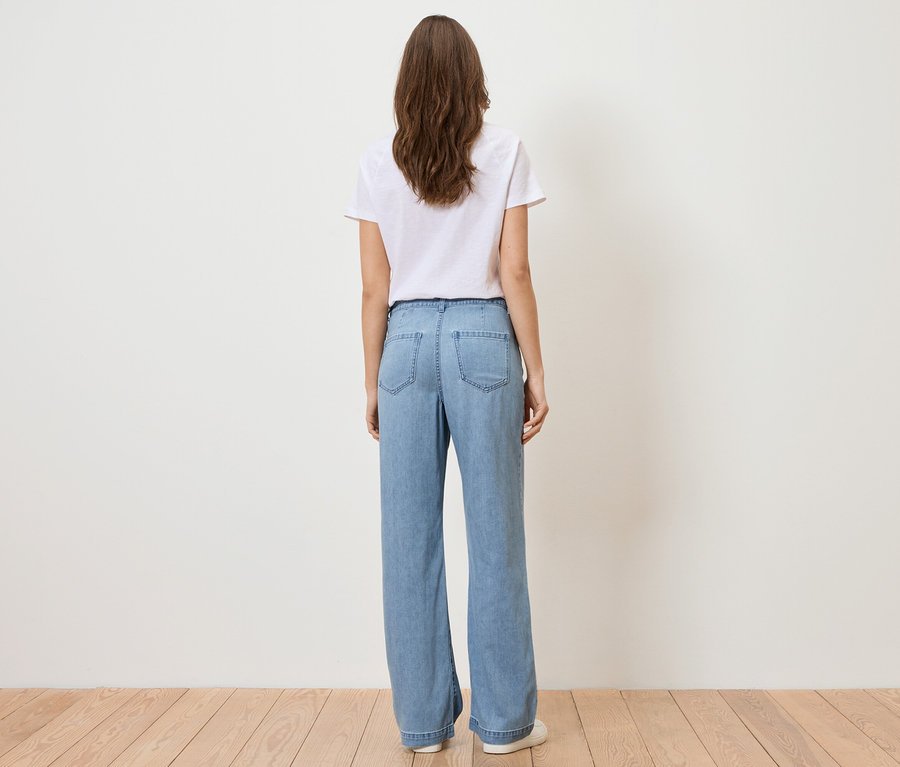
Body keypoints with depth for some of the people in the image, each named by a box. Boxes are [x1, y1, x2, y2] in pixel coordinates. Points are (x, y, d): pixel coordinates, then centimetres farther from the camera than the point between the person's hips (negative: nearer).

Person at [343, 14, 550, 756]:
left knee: (411, 538, 8)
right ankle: (505, 720, 18)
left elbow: (375, 288, 4)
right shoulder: (505, 151, 2)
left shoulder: (379, 161, 6)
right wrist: (535, 371, 4)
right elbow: (514, 272, -2)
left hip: (407, 340, 2)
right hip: (483, 338, -1)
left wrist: (374, 382, 11)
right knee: (494, 533, 6)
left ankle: (423, 720, 20)